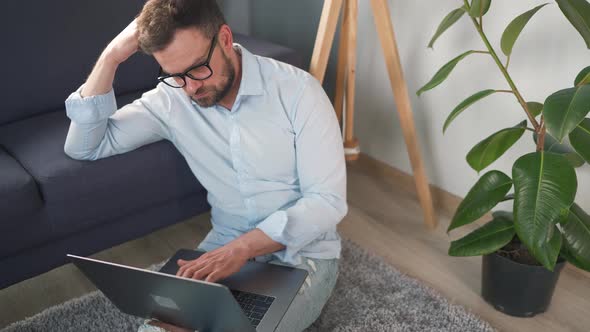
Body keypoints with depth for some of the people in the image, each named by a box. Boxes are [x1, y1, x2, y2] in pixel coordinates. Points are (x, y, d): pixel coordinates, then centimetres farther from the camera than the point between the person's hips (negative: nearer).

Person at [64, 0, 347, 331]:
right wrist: (111, 57, -16)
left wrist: (241, 247, -30)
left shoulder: (296, 89, -16)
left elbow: (328, 201, -18)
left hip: (302, 252, -2)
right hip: (226, 247, 3)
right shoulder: (171, 100, -4)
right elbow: (84, 147, -5)